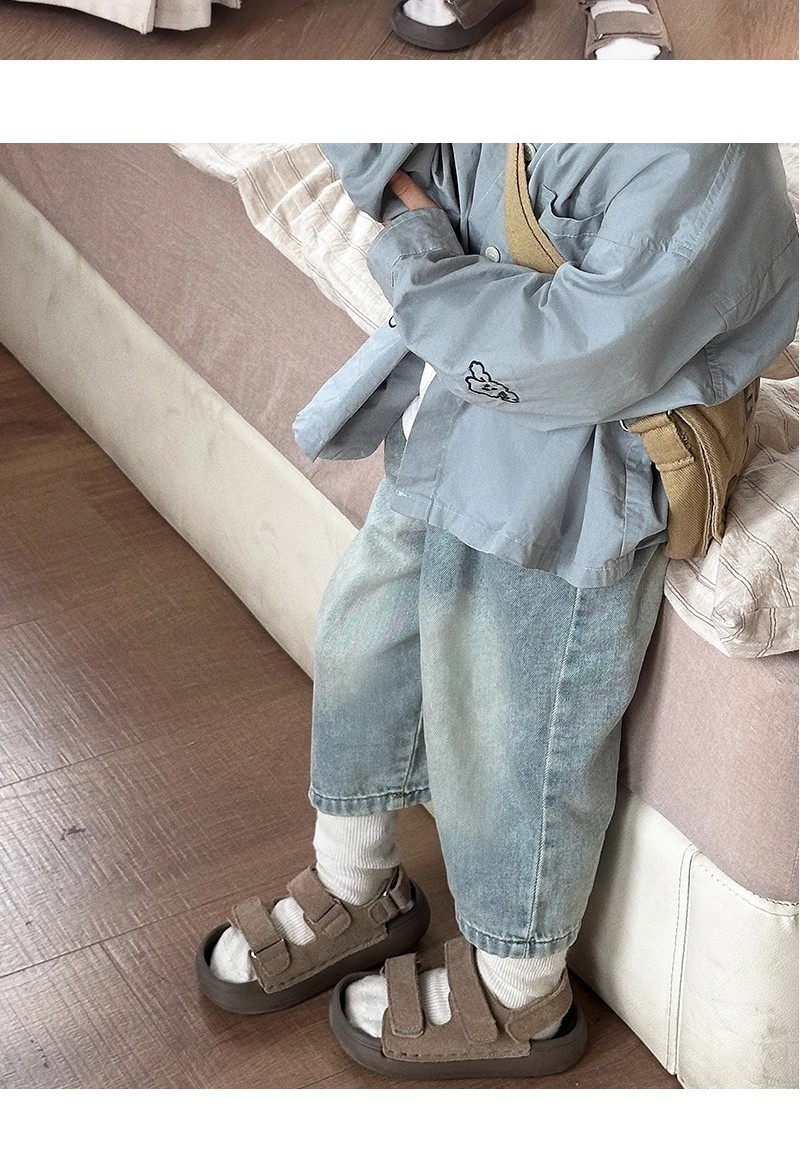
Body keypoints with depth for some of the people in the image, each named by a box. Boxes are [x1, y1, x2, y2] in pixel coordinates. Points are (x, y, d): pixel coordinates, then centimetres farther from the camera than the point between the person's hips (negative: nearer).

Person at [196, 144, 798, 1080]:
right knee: (361, 635, 19)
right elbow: (365, 139, 9)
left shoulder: (704, 161, -28)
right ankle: (356, 891, 45)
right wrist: (410, 191, -15)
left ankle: (521, 999, 31)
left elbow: (589, 352, -32)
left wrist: (417, 263, -20)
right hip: (449, 434, 9)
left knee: (509, 736, 4)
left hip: (563, 489, -9)